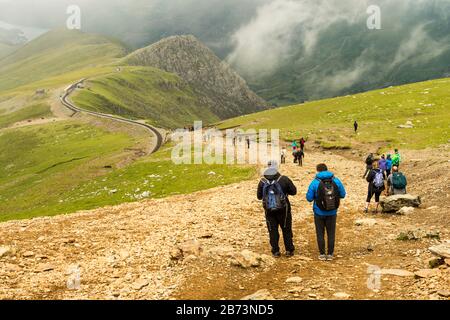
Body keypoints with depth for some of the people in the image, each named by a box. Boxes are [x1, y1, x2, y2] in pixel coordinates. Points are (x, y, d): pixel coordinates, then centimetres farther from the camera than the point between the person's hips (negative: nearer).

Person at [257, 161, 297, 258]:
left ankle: (275, 251, 14)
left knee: (272, 231, 11)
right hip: (283, 210, -1)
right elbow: (293, 191, -4)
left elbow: (259, 196, 3)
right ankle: (289, 250, 18)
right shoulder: (284, 179, -11)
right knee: (286, 230, 13)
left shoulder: (262, 182, -5)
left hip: (269, 211, 1)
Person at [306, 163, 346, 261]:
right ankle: (330, 254, 19)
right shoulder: (336, 181, -6)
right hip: (332, 213, 2)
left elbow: (309, 198, -9)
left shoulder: (315, 183, -13)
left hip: (319, 213, -2)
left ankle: (322, 254, 16)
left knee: (320, 233, 12)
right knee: (331, 233, 14)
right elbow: (343, 194, 2)